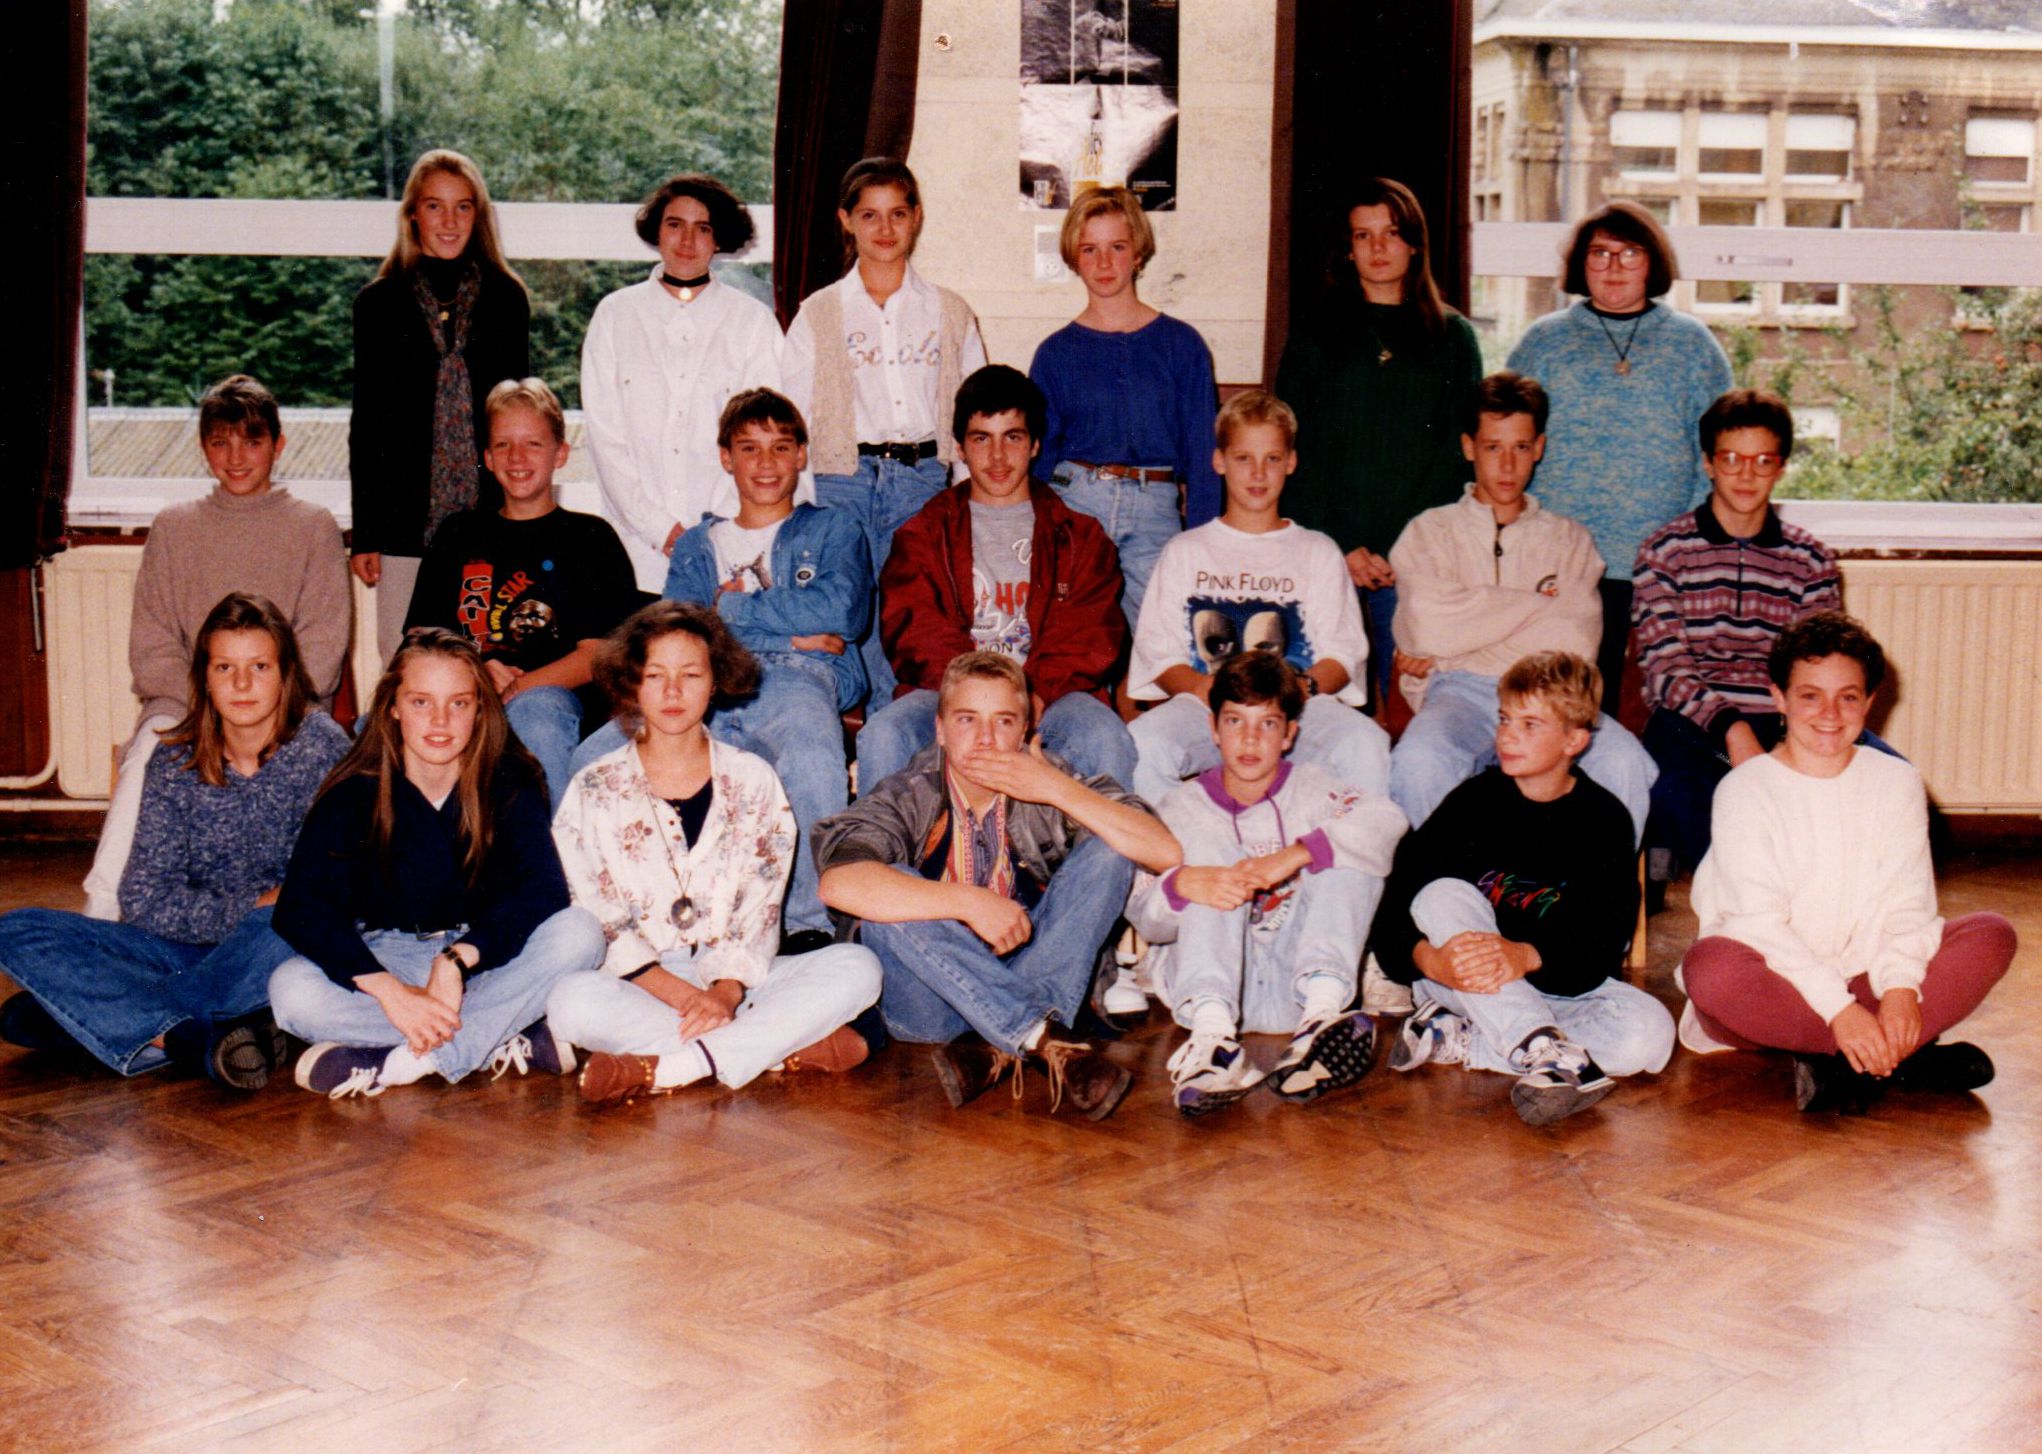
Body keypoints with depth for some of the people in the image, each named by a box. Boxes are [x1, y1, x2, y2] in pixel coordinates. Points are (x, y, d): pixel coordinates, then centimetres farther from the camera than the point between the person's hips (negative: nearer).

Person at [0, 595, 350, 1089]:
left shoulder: (321, 746, -4)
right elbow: (144, 900, -5)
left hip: (287, 944, -4)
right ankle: (207, 1037, -32)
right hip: (188, 950, 4)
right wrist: (248, 909, -15)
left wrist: (272, 915, -20)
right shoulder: (176, 763, 3)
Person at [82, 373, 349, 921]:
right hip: (183, 701, 2)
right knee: (151, 745, -31)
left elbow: (321, 656, 1)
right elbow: (151, 651, 8)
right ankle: (97, 919, -36)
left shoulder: (313, 528, 8)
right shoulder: (173, 526, 14)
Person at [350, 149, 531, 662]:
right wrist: (364, 533, 1)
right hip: (406, 520, 0)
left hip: (488, 519, 0)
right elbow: (366, 421, 6)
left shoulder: (505, 298, 7)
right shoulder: (381, 302, 5)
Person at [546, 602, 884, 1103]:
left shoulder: (752, 780, 10)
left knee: (858, 967, -23)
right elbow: (594, 919, -3)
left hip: (736, 981, 2)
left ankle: (667, 1070, -33)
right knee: (572, 1001, -35)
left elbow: (761, 911, 2)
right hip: (639, 985, -1)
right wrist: (682, 994, -18)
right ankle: (790, 1047, -31)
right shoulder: (594, 790, 6)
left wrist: (726, 990, -19)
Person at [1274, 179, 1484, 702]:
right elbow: (1295, 454, 5)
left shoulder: (1453, 337, 12)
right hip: (1328, 559, 0)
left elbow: (1460, 450, 5)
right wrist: (1340, 547, -8)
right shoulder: (1314, 335, 11)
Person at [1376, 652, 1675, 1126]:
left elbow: (1603, 941, -15)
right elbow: (1391, 916, -10)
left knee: (1651, 1033, -27)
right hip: (1464, 985, 0)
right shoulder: (1472, 802, -2)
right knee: (1443, 895, -28)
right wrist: (1428, 959, -33)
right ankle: (1546, 1053, -44)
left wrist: (1527, 956, -35)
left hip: (1560, 989, 1)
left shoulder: (1604, 820, -2)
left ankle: (1457, 1041, -27)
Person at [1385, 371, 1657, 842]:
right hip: (1459, 693, -1)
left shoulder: (1569, 540, 22)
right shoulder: (1431, 531, 18)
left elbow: (1576, 643, 2)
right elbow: (1426, 626, -4)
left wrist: (1464, 637, -1)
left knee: (1625, 764, -30)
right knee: (1418, 762, -36)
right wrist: (1536, 605, 5)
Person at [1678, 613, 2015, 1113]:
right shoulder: (1745, 790, -6)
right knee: (1711, 966, -36)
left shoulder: (1897, 782, 7)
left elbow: (1907, 904, -1)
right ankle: (1910, 1058, -28)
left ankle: (1847, 1063, -28)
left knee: (1992, 936, -15)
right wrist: (1838, 1009, -26)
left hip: (1864, 979, 4)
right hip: (1776, 985, -3)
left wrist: (1901, 988, -21)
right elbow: (1758, 922, -15)